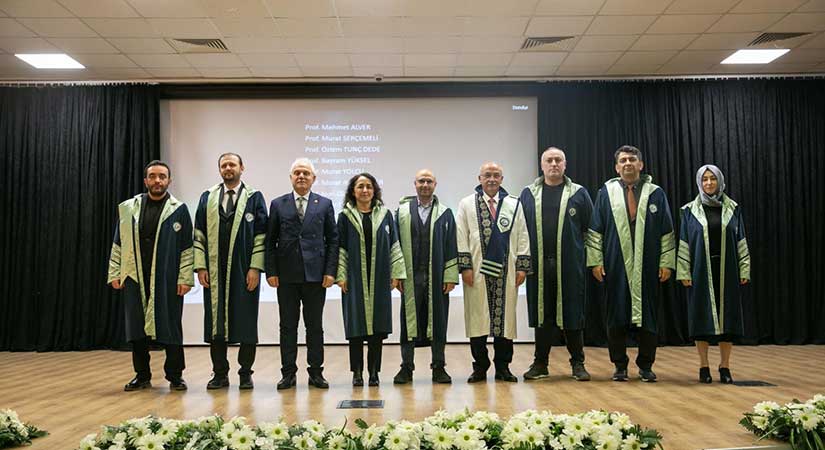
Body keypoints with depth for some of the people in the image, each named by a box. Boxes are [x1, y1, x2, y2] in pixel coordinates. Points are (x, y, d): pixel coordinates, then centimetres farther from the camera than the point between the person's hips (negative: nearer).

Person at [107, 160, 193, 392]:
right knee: (136, 328, 7)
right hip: (134, 277, 3)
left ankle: (175, 376, 13)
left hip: (167, 279, -3)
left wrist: (185, 278, -8)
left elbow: (187, 248, -2)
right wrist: (114, 274, 4)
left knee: (170, 327, 2)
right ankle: (142, 375, 20)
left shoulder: (178, 210, 1)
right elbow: (118, 244, 11)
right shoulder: (128, 208, 9)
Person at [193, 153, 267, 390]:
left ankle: (245, 374, 13)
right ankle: (220, 373, 16)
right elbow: (199, 235, 8)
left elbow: (260, 235, -2)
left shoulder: (254, 197, 4)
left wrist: (255, 268, -9)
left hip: (245, 271, -2)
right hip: (214, 271, 2)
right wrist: (200, 267, 0)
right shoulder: (207, 197, 11)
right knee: (215, 322, 5)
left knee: (246, 323, 2)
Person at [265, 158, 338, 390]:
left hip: (316, 274, 0)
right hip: (287, 275, 0)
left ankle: (316, 371, 15)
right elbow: (270, 241, 5)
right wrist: (271, 271, -3)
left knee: (315, 326, 7)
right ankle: (288, 373, 14)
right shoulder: (278, 204, 6)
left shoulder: (325, 204, 6)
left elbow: (333, 240, 4)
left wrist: (330, 271, -5)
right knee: (288, 326, 6)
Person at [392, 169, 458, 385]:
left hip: (436, 276, 0)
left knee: (438, 321, 5)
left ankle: (439, 367, 15)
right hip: (410, 276, 0)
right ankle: (406, 367, 13)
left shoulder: (444, 213, 7)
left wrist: (451, 276, -3)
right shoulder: (402, 211, 7)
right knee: (409, 321, 4)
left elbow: (451, 247, 3)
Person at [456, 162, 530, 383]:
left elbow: (522, 236, 9)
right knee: (478, 318, 2)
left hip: (506, 272, 2)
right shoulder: (467, 204, 7)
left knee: (505, 317, 5)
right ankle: (480, 367, 13)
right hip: (478, 271, -1)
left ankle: (503, 367, 15)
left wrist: (522, 266, 1)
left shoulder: (514, 204, 11)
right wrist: (465, 266, -7)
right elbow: (461, 238, 1)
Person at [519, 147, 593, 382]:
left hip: (570, 265, -1)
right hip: (538, 265, 1)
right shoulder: (528, 194, 9)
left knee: (572, 314, 4)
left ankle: (578, 364, 15)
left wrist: (591, 260, -2)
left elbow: (590, 228, 4)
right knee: (542, 314, 7)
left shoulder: (579, 194, 6)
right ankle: (540, 363, 16)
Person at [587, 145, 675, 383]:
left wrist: (666, 263, 0)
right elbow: (595, 230, 4)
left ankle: (646, 366, 17)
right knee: (616, 318, 4)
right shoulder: (606, 193, 6)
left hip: (647, 266, 0)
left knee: (647, 317, 4)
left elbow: (666, 232, 7)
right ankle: (620, 366, 15)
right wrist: (596, 262, -2)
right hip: (616, 267, 0)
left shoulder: (656, 194, 8)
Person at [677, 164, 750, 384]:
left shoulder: (733, 209, 6)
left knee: (727, 316, 2)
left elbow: (741, 242, 7)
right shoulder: (690, 210, 3)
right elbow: (683, 244, 1)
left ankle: (725, 366, 13)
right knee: (702, 316, 1)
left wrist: (744, 270, 1)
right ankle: (704, 367, 10)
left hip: (726, 271, 1)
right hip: (701, 271, -1)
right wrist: (684, 273, -5)